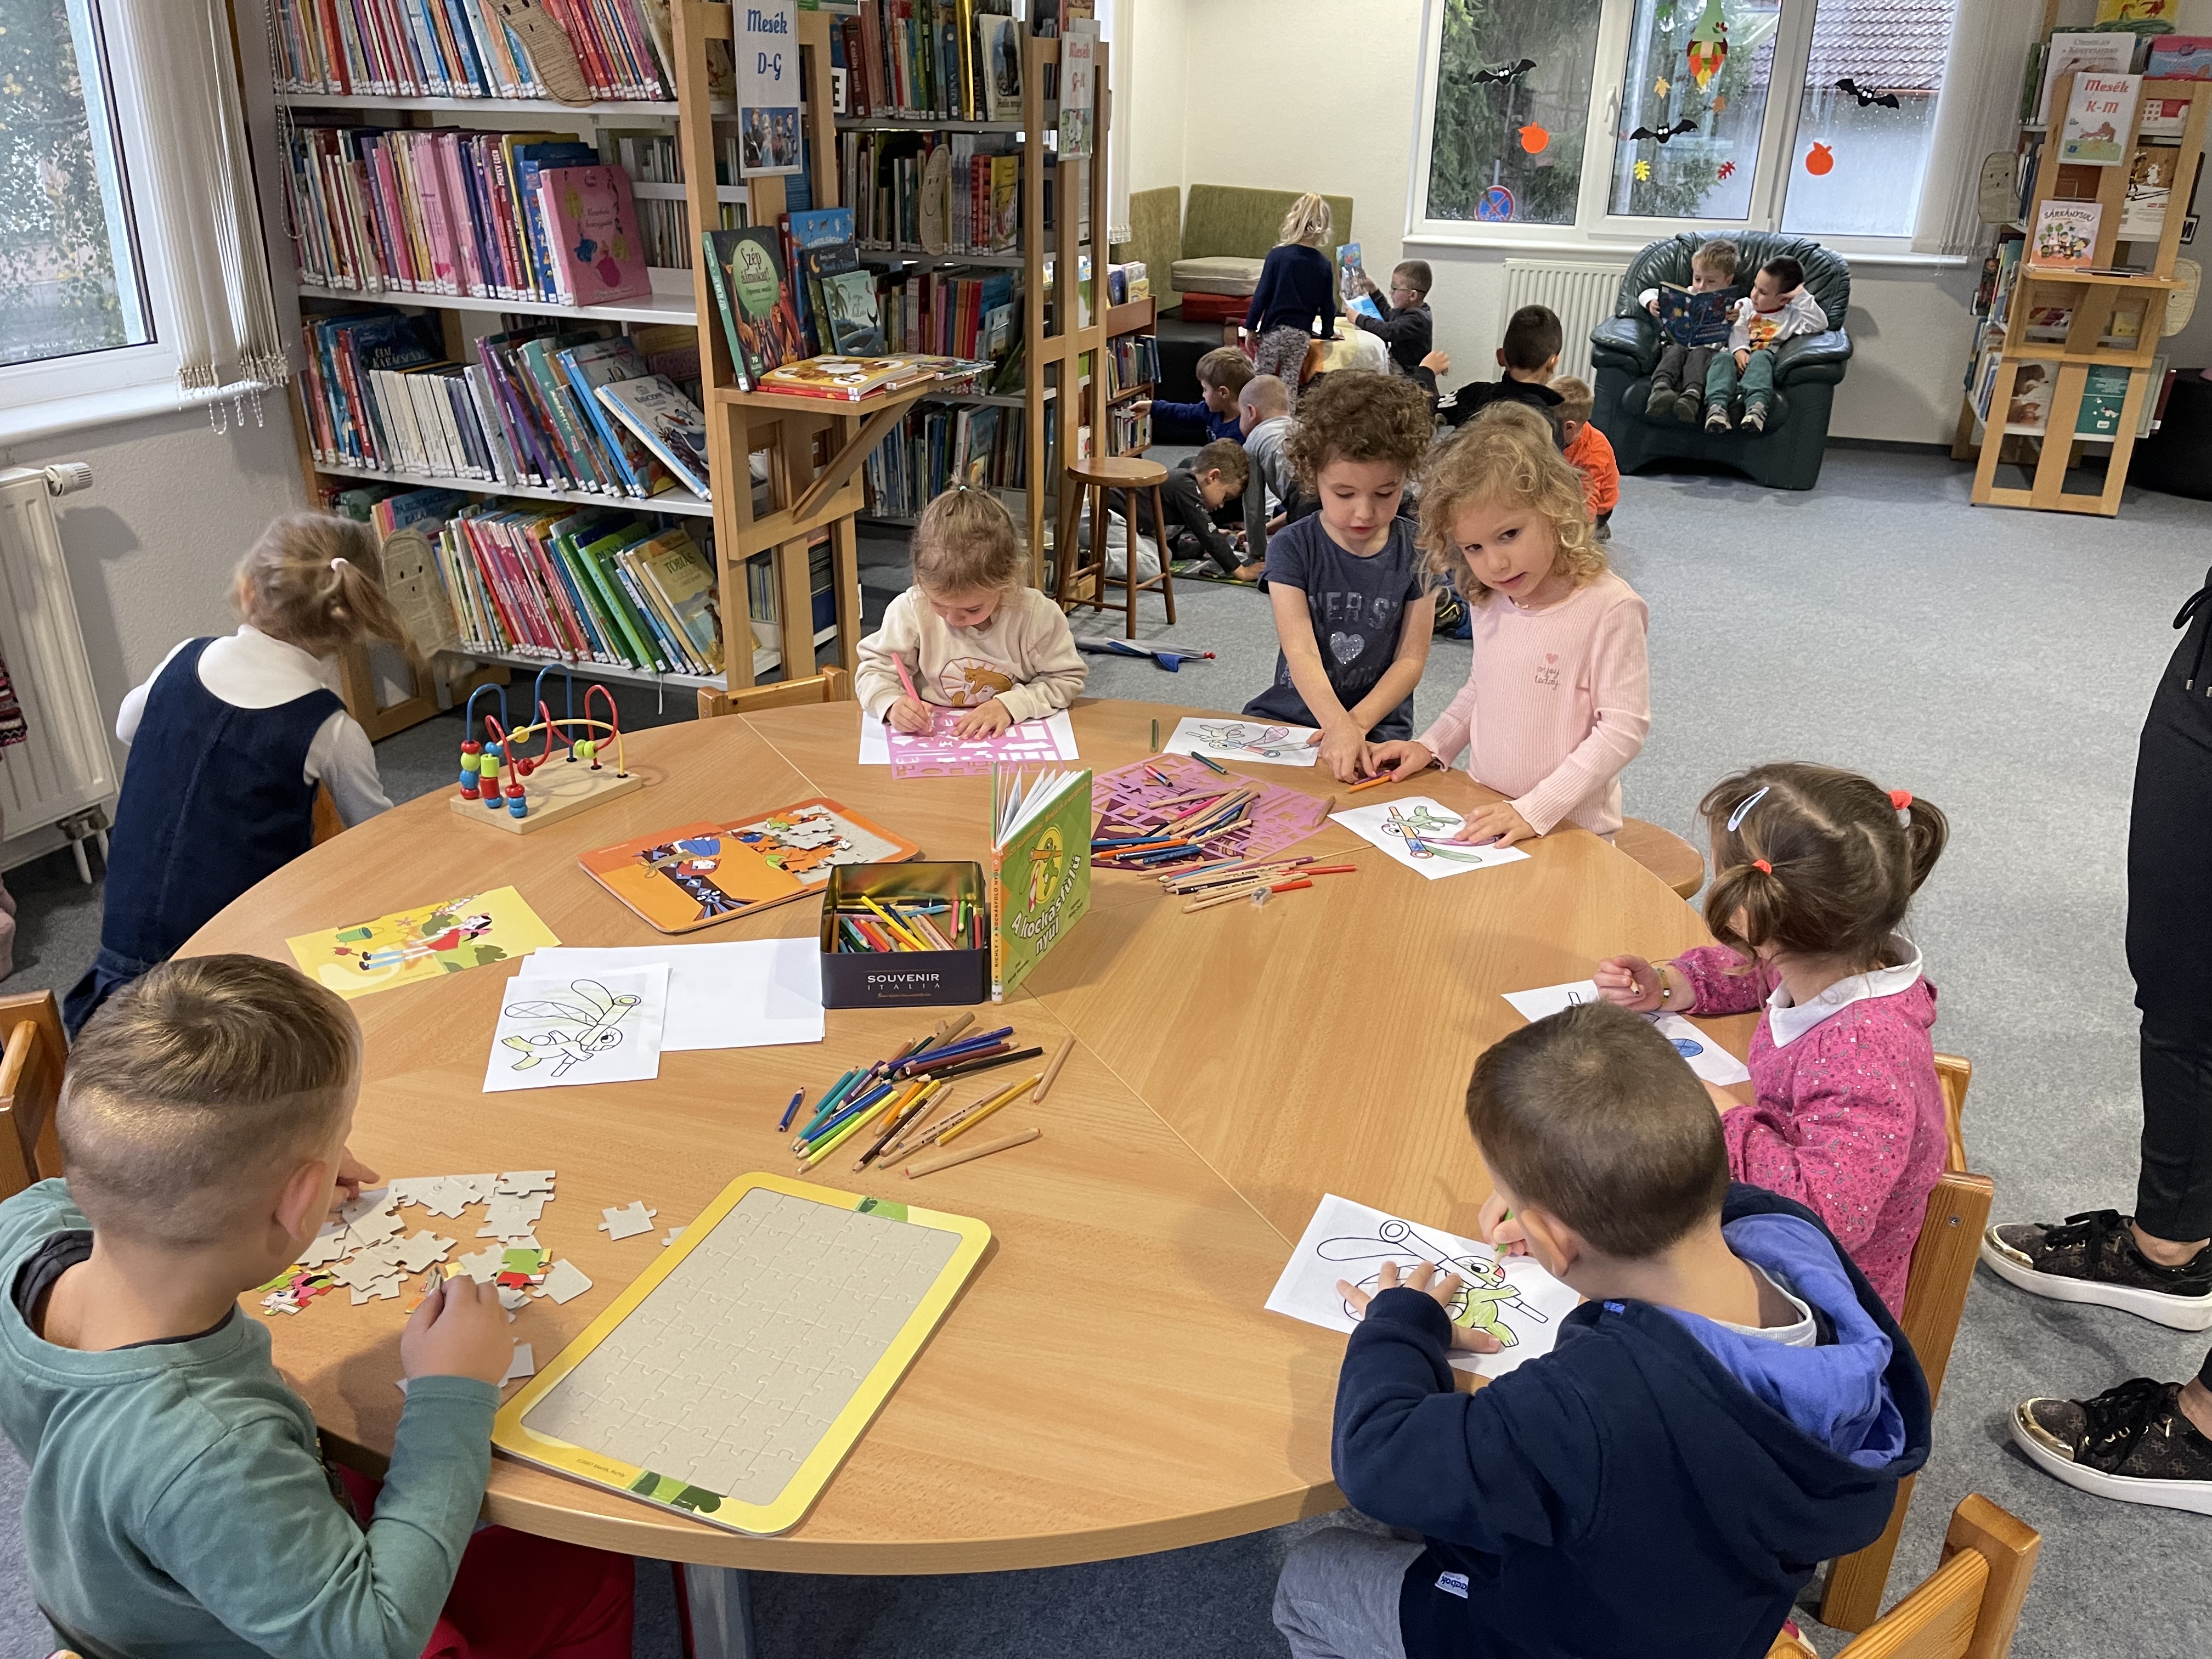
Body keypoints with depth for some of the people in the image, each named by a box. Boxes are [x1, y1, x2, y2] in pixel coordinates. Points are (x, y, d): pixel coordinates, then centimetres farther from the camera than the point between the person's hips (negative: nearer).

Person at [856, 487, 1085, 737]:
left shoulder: (1037, 615, -14)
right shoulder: (911, 610, -12)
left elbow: (1068, 680, -3)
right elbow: (875, 669, -1)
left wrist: (1010, 704, -16)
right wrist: (892, 704, -22)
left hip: (1015, 744, 0)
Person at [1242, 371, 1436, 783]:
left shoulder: (1416, 550, -2)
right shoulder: (1292, 548, -7)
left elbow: (1411, 659, -3)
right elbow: (1301, 652, -19)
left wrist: (1357, 723, -19)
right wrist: (1339, 727, -36)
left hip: (1378, 726, 0)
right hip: (1288, 714, 0)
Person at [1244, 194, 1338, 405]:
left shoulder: (1278, 255, -10)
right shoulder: (1324, 265, 1)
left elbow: (1262, 295, -9)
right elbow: (1328, 306, 6)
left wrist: (1251, 327, -2)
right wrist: (1327, 333, 22)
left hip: (1275, 329, -3)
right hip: (1302, 334, 4)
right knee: (1290, 384, 10)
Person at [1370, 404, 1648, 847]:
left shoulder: (1609, 608, -14)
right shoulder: (1487, 602, 6)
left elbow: (1623, 728, -14)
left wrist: (1535, 810, -18)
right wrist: (1431, 746, 8)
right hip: (1485, 818, 4)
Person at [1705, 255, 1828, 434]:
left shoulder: (1792, 315, 8)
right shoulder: (1745, 306, 16)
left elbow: (1819, 324, -5)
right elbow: (1737, 332, 4)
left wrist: (1801, 297, -7)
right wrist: (1740, 350, -17)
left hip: (1765, 359, -2)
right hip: (1740, 358, 2)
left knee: (1761, 357, -36)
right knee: (1723, 357, -31)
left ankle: (1756, 407, -61)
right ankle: (1717, 405, -57)